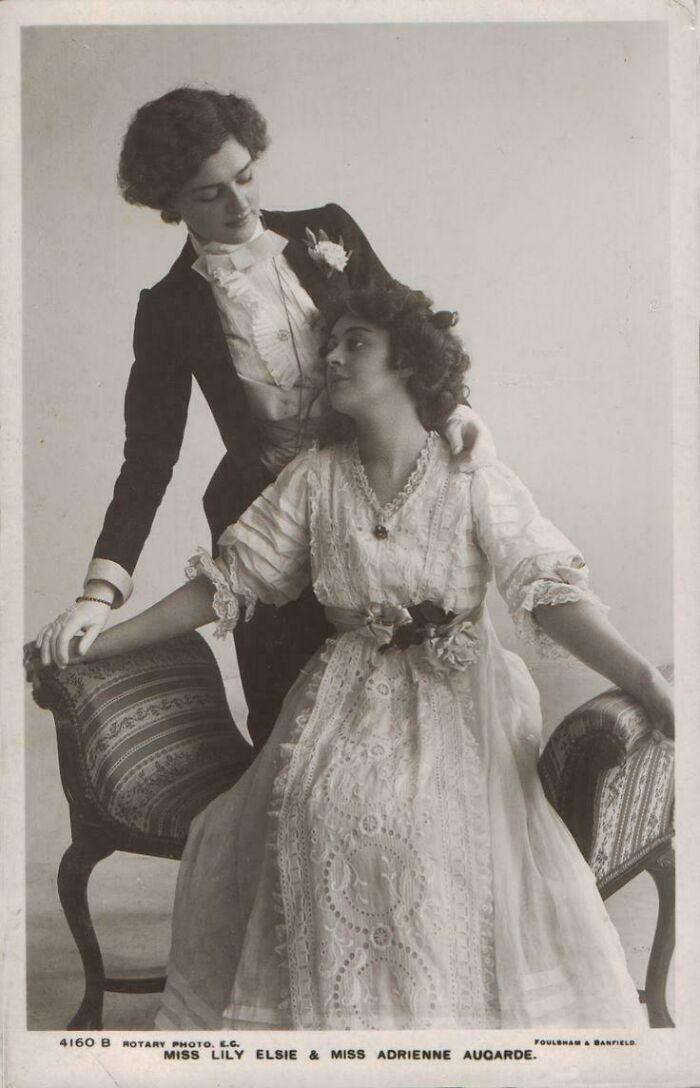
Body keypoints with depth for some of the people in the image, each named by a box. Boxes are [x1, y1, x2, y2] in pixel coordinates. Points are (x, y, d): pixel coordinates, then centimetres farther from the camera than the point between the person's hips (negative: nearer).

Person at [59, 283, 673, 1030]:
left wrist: (652, 688, -25)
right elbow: (227, 581, 6)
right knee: (320, 806, -24)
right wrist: (94, 644, 1)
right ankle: (325, 1001, -3)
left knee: (450, 819, -28)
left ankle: (450, 1001, -5)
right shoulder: (315, 478, 4)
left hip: (458, 687, -2)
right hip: (350, 688, 2)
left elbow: (551, 592, -10)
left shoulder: (475, 482, -3)